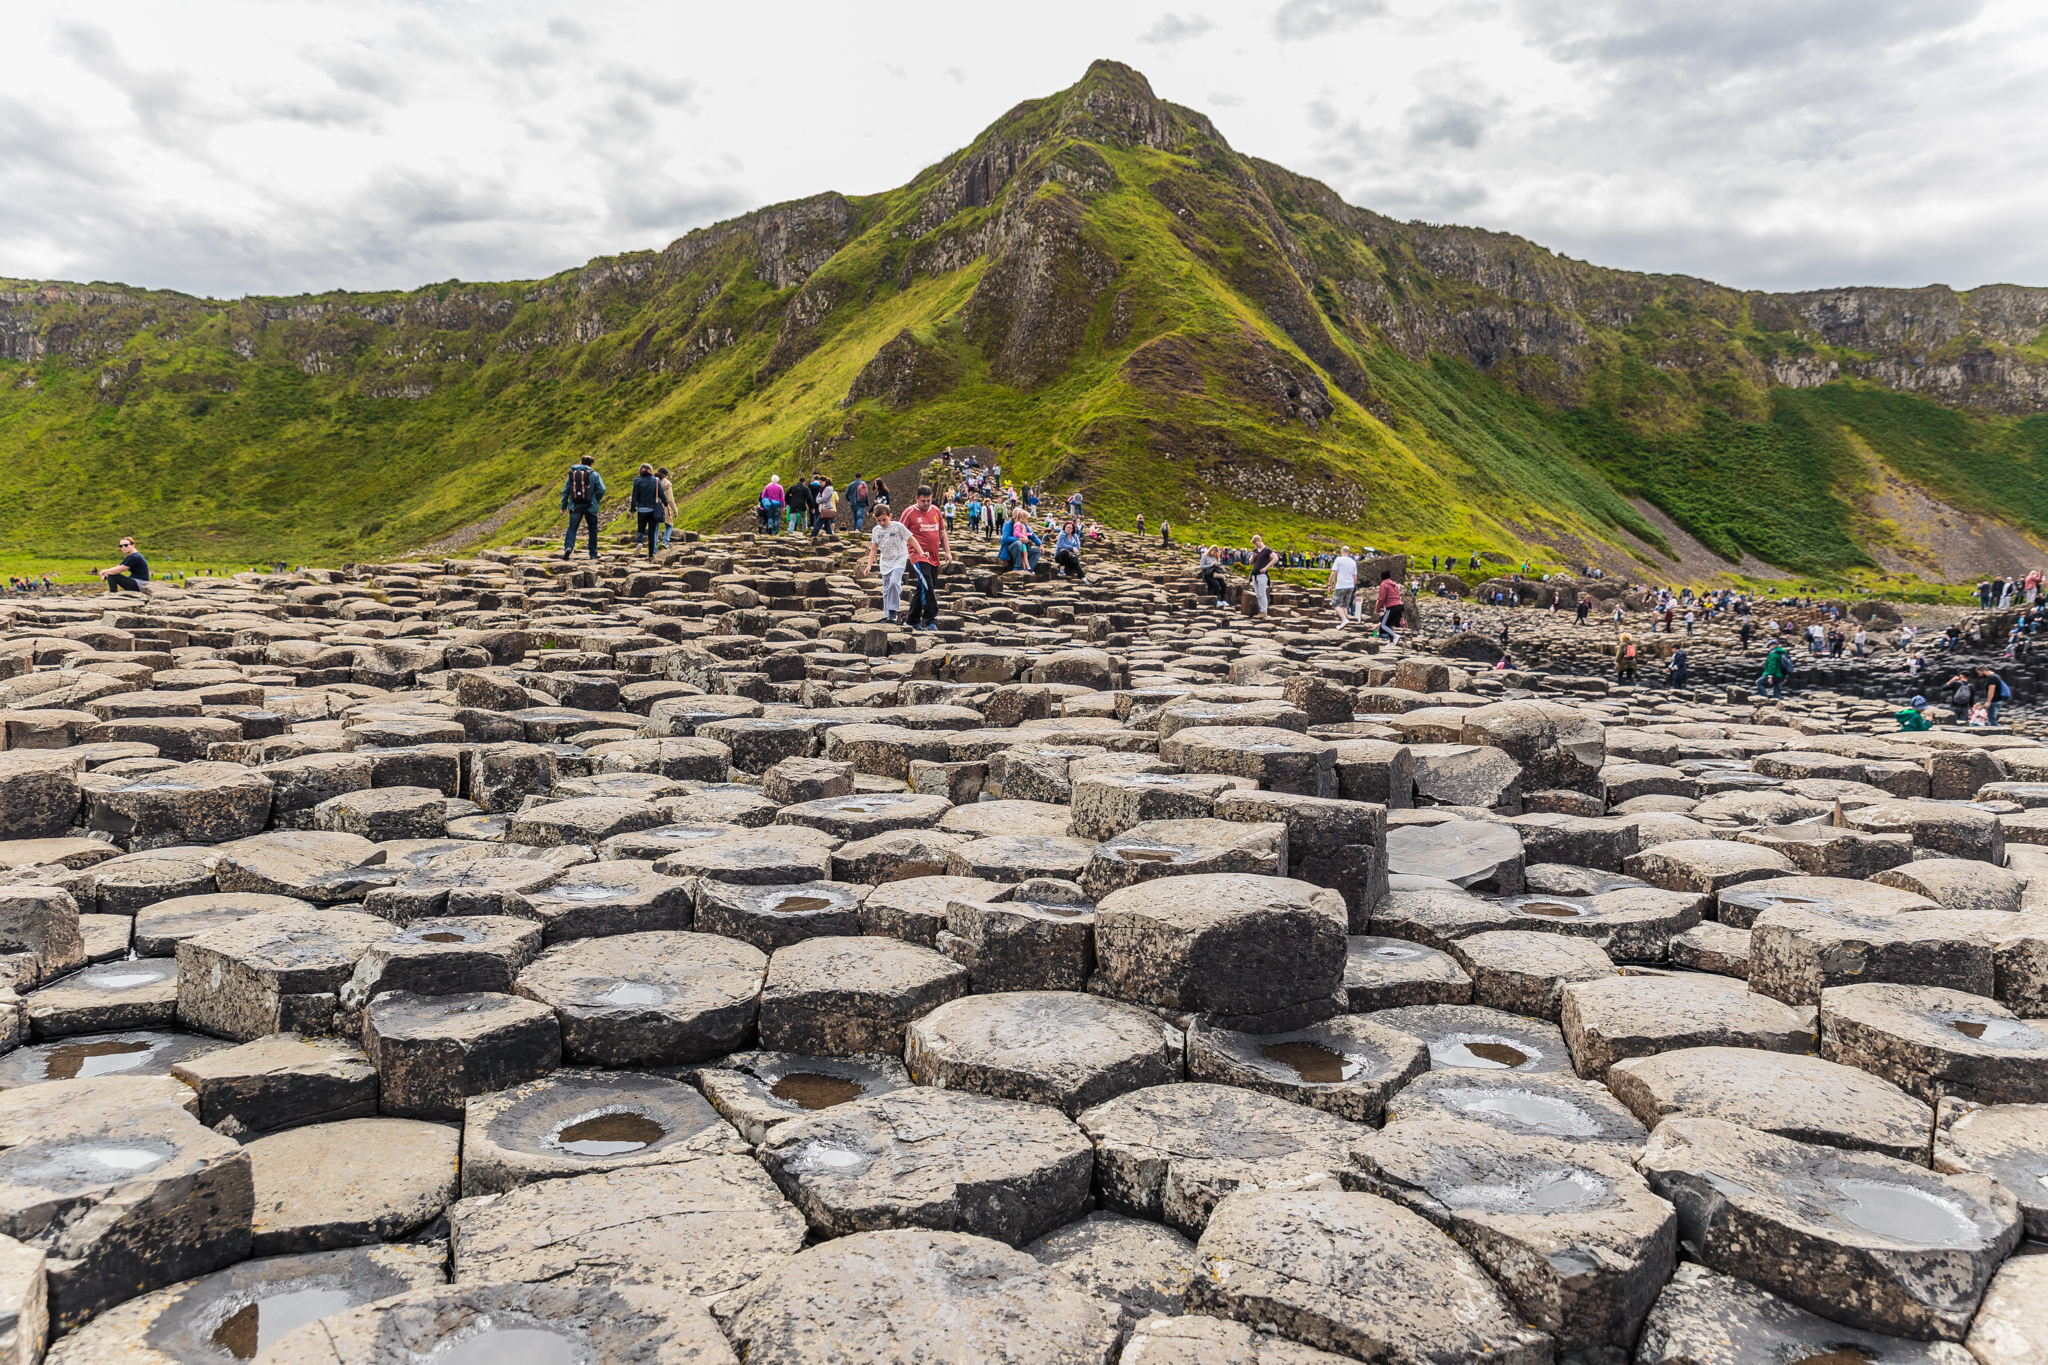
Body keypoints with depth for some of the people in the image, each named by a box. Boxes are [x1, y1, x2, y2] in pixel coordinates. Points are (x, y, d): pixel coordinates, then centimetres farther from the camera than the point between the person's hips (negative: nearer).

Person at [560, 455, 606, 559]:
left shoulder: (571, 473, 8)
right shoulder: (594, 475, -1)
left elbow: (565, 491, 8)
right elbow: (602, 490, -9)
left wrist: (564, 505, 15)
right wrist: (596, 501, 8)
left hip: (575, 506, 1)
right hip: (590, 506, -1)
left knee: (572, 528, -1)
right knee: (593, 530, 13)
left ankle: (568, 547, -26)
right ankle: (593, 553, 18)